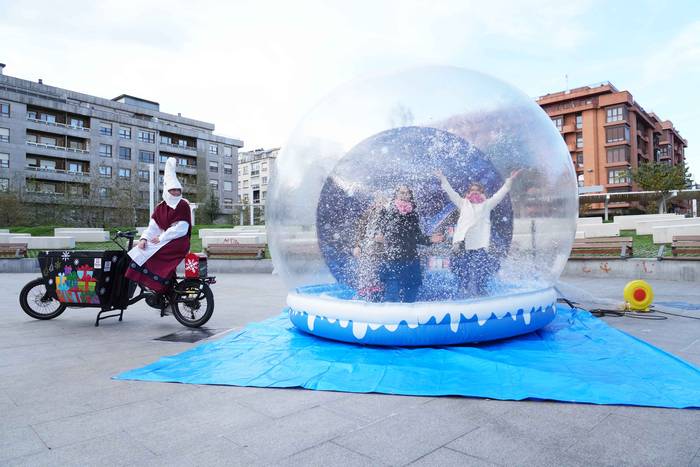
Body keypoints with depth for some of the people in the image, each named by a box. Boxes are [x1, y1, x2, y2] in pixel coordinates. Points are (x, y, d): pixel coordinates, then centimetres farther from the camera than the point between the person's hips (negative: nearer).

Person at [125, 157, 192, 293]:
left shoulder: (183, 205, -6)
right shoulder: (160, 207, 12)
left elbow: (181, 229, -14)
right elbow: (153, 226, 4)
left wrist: (161, 238, -14)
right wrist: (144, 238, -14)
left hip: (178, 242, -6)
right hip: (163, 240, 6)